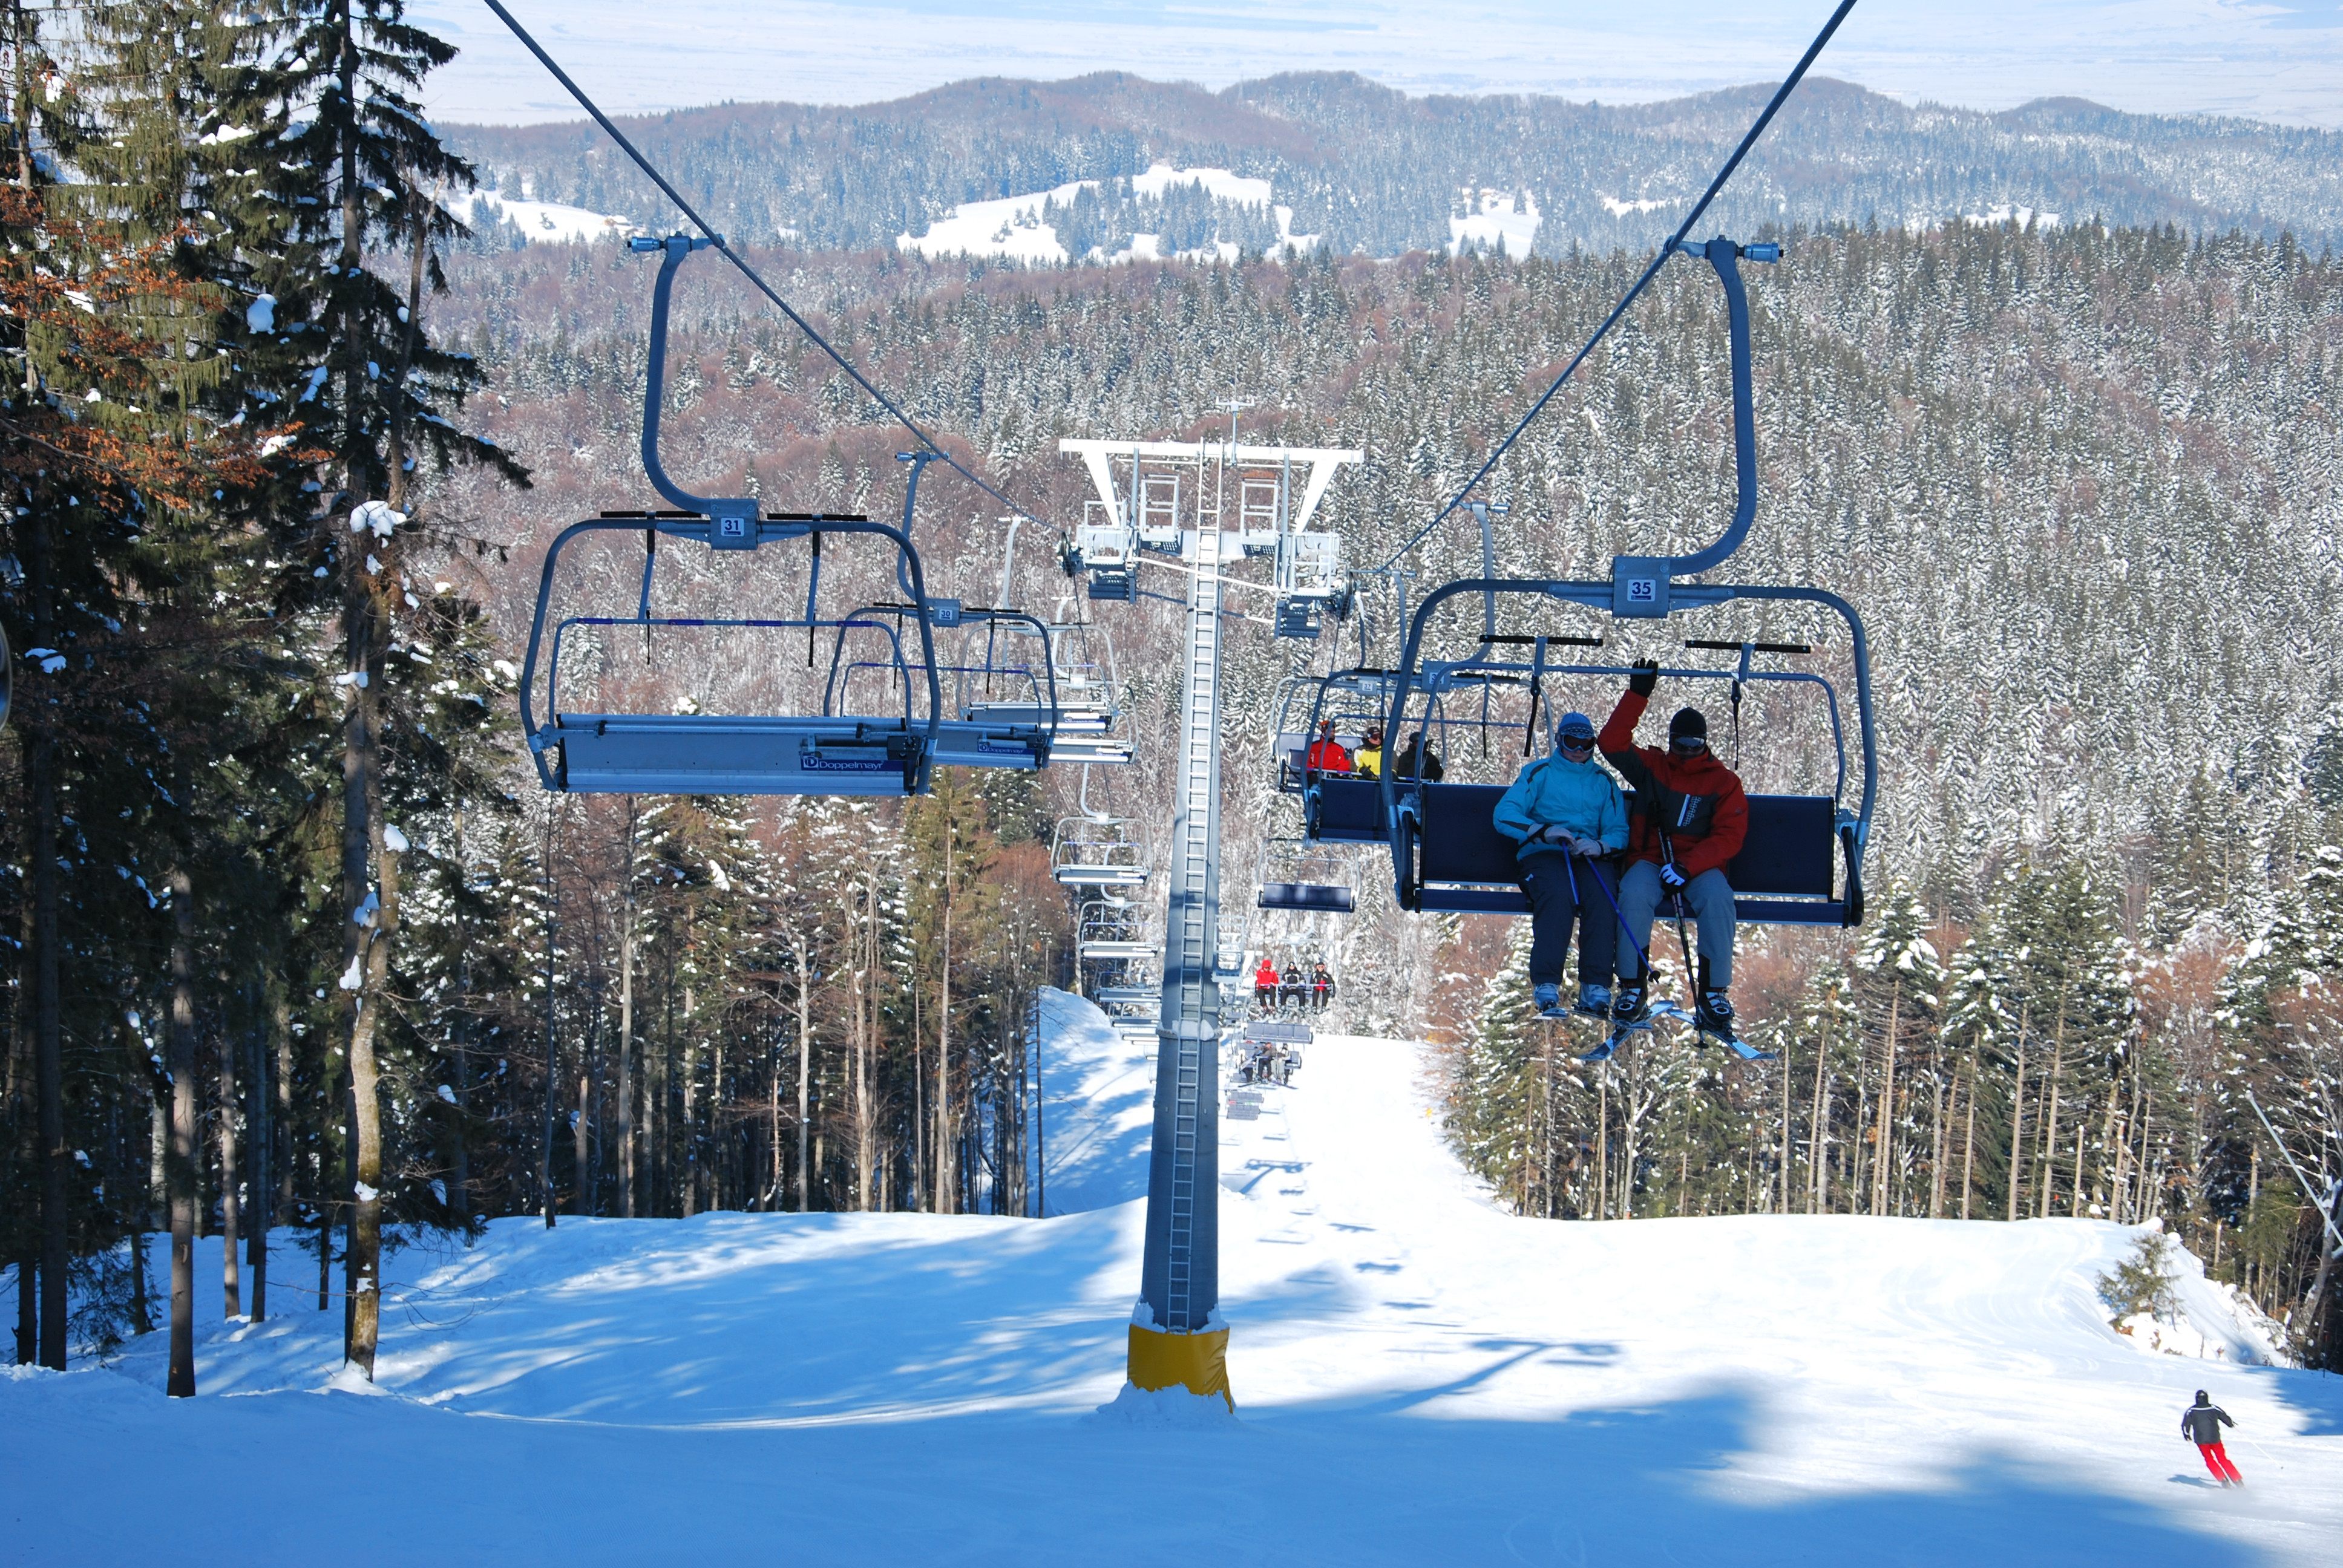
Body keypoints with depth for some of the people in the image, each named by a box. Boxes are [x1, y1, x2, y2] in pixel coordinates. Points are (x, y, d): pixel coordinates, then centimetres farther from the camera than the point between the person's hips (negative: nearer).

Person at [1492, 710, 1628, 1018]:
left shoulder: (1603, 782, 20)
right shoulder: (1539, 773, 12)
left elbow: (1619, 831, 10)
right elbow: (1504, 815, -2)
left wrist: (1600, 845, -14)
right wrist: (1543, 831, -18)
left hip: (1588, 858, 2)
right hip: (1541, 854, -2)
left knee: (1602, 896, -32)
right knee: (1558, 894, -36)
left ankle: (1596, 987, -34)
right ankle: (1546, 987, -37)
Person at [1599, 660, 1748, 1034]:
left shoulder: (1724, 781, 6)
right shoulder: (1651, 767, 11)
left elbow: (1729, 837, -3)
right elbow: (1613, 743, 0)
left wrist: (1689, 866, -18)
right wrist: (1638, 694, -5)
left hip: (1701, 865, -1)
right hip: (1650, 860, 1)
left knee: (1717, 898, -34)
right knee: (1634, 894, -33)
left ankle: (1713, 993, -29)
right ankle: (1633, 987, -27)